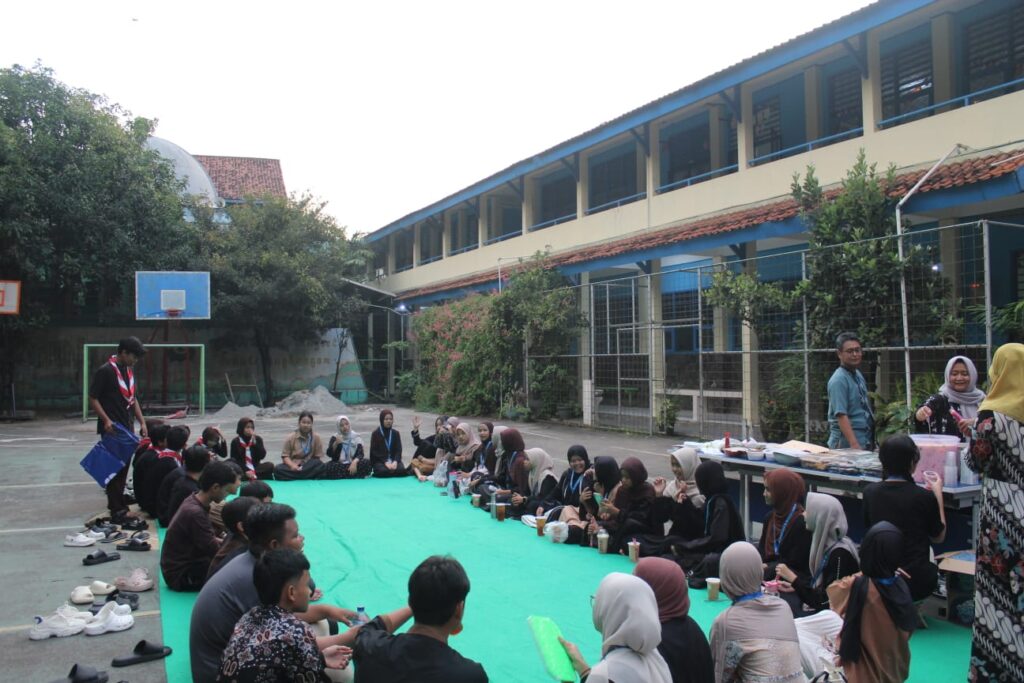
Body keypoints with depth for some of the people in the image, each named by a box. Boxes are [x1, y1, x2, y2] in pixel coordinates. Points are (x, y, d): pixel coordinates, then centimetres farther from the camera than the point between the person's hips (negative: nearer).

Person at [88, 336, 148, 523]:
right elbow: (93, 398, -12)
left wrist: (142, 421, 11)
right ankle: (117, 511, -1)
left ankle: (118, 504, 24)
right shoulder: (105, 371, -13)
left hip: (127, 427, 8)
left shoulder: (129, 371, 12)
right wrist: (106, 419, -22)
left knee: (123, 467, 13)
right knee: (114, 469, -5)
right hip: (112, 429, -8)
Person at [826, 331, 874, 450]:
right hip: (847, 442, -8)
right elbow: (841, 415, -23)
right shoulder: (839, 380, -16)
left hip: (865, 440, 8)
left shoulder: (858, 375, 11)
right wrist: (854, 444, -29)